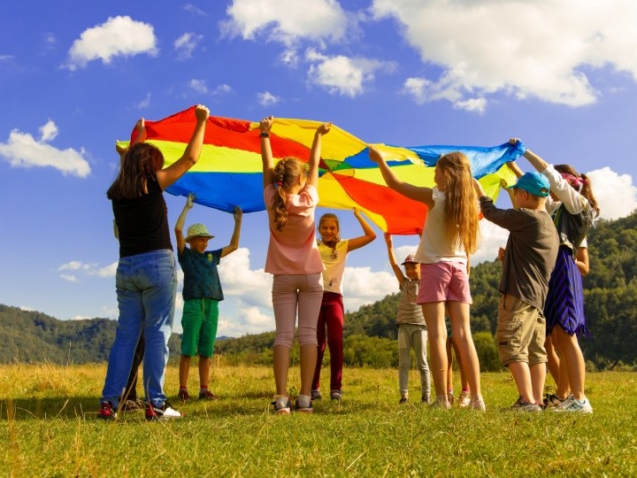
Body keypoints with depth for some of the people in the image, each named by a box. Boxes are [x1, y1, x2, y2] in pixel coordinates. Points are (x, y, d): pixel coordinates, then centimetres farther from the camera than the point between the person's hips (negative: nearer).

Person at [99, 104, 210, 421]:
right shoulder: (153, 183, -3)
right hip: (157, 264, -5)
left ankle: (109, 402, 5)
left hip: (126, 268, 5)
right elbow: (190, 159, 0)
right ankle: (155, 404, -4)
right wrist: (201, 122, 10)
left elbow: (131, 163, 33)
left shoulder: (116, 192, 11)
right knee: (157, 333, -3)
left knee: (126, 334, 8)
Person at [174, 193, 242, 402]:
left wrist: (238, 221, 22)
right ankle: (183, 389, -3)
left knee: (206, 351, 5)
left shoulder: (211, 256, 20)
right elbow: (178, 230, -5)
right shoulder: (185, 255, 6)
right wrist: (187, 207, -1)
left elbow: (233, 246, 26)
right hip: (193, 304, -4)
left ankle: (204, 389, 7)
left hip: (212, 306, 4)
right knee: (188, 349, -5)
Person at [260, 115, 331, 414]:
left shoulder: (272, 201, -8)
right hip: (310, 275, -1)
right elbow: (314, 166, 3)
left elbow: (267, 167, 4)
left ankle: (281, 399, -11)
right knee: (308, 334, -2)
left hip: (283, 277, 1)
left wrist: (264, 134, 15)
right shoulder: (308, 200, -10)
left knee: (283, 335, -3)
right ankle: (305, 398, -7)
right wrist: (319, 135, 16)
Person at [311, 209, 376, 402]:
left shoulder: (344, 246, 10)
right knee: (316, 343, 0)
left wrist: (358, 214, 1)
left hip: (334, 298, 0)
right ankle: (313, 387, 5)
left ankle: (336, 388, -6)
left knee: (336, 342, -11)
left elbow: (371, 236, 3)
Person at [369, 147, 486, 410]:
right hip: (458, 267, 5)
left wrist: (380, 160, 9)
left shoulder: (435, 197, -9)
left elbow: (395, 185, -2)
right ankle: (477, 397, 1)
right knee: (463, 333, 4)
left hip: (435, 266, -5)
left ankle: (442, 398, -9)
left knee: (437, 333, -6)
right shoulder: (469, 202, 4)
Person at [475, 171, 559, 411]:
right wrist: (508, 256, 25)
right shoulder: (549, 225, 18)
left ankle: (527, 401, -14)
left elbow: (492, 213, 2)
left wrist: (478, 190, 17)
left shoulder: (526, 217, -11)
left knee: (512, 347, -10)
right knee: (535, 350, 8)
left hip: (520, 294, -10)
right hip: (538, 296, 10)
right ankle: (537, 401, 9)